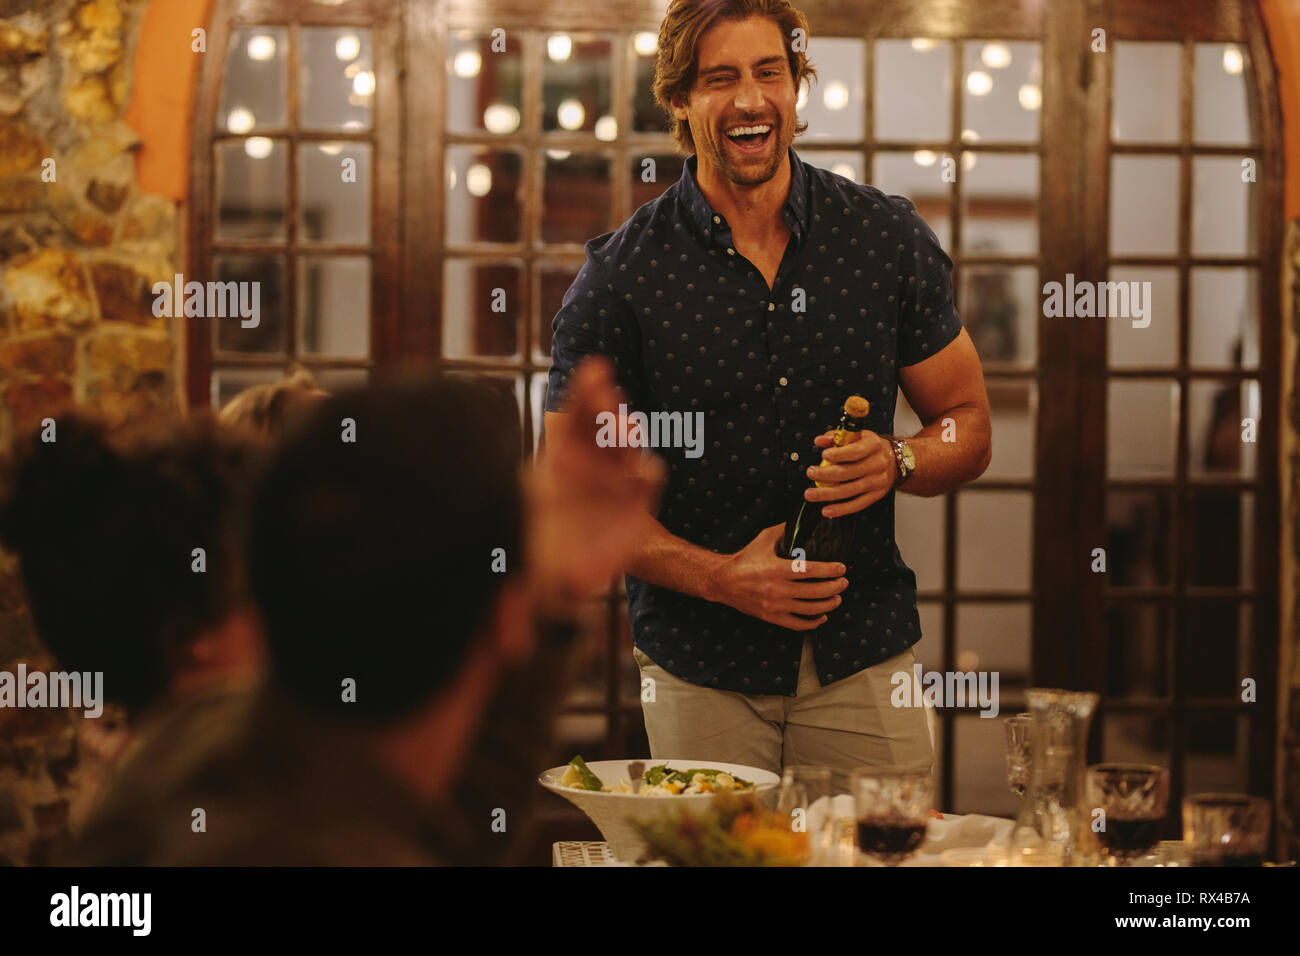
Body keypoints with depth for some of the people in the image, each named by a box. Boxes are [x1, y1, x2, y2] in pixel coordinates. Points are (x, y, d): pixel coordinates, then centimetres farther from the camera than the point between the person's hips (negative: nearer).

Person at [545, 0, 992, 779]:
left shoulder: (889, 238, 3)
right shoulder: (622, 275, -4)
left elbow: (969, 427, 10)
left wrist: (896, 461, -13)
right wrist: (722, 577, -16)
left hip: (866, 659, 2)